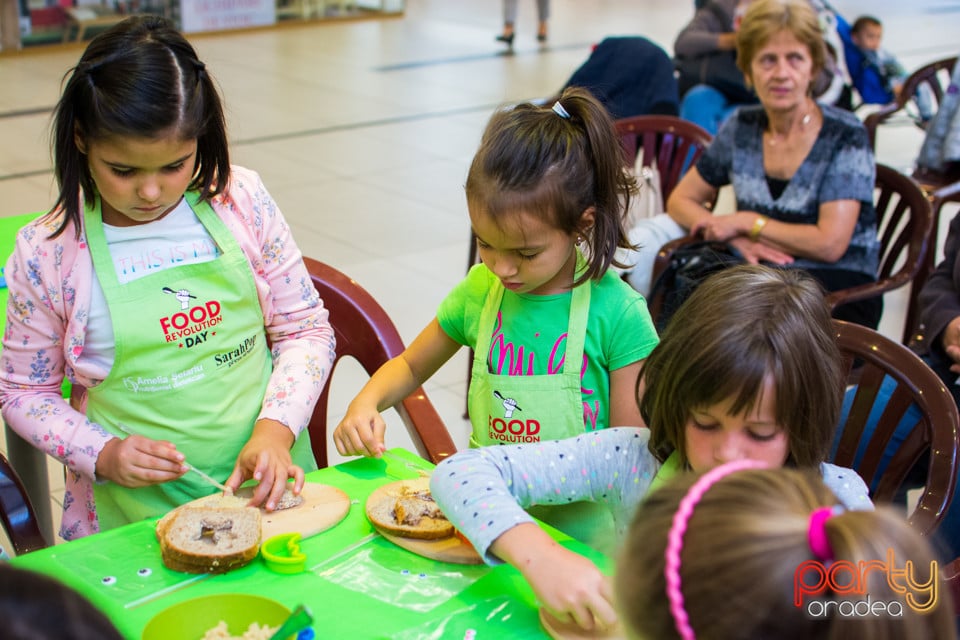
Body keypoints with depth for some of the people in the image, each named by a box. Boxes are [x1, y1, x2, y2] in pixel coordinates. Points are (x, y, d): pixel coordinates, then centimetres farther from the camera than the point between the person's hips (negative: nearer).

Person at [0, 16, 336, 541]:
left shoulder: (241, 201, -1)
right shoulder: (48, 252, -5)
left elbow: (306, 329, 6)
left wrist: (275, 429, -9)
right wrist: (104, 455, -9)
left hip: (266, 485, 1)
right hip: (138, 510, -1)